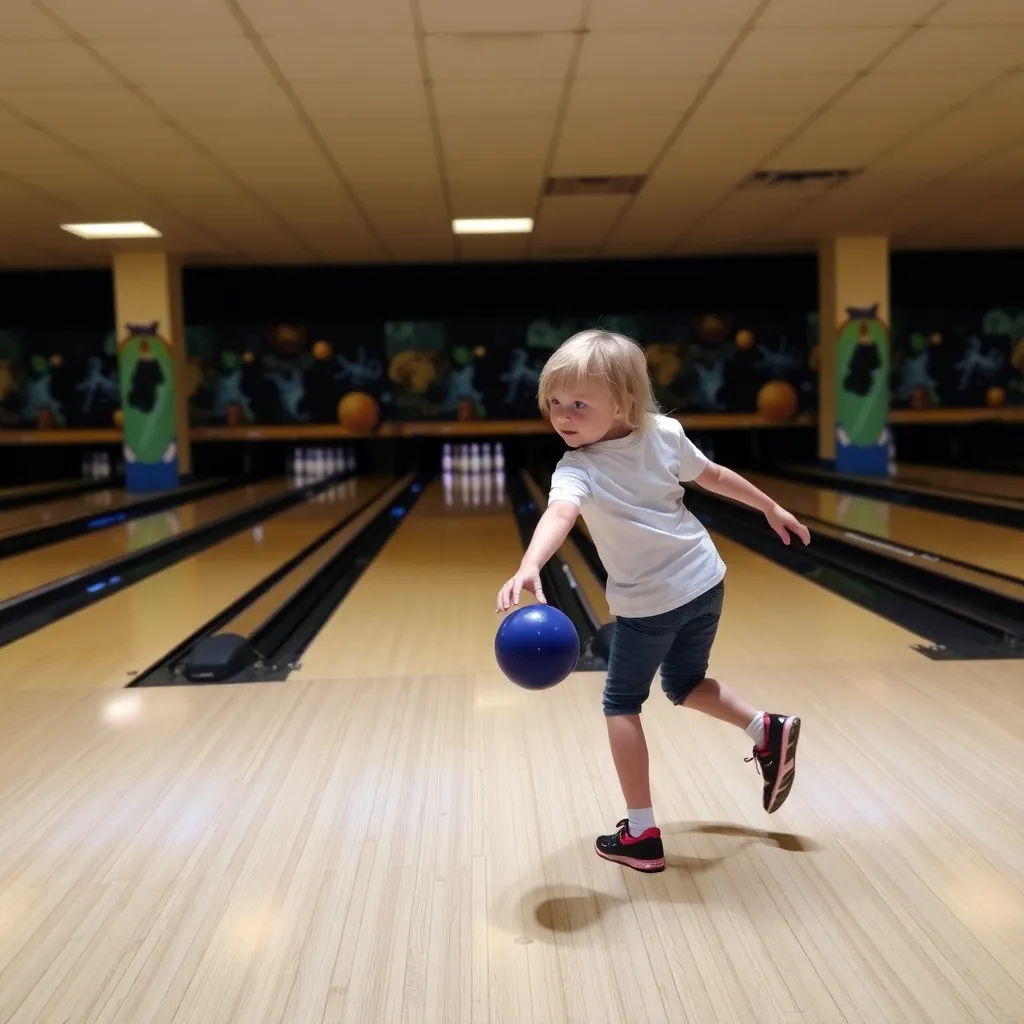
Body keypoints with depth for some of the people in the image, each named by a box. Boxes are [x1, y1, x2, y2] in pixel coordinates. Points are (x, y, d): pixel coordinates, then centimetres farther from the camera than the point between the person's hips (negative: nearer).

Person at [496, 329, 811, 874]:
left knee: (621, 705, 12)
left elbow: (560, 513, -44)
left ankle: (641, 835, 13)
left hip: (648, 603, -6)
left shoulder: (577, 469, -23)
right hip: (705, 582, 6)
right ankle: (768, 732, 14)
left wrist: (529, 568, -61)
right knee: (686, 685, 29)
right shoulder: (665, 433, -5)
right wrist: (771, 509, 21)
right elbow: (716, 477, 7)